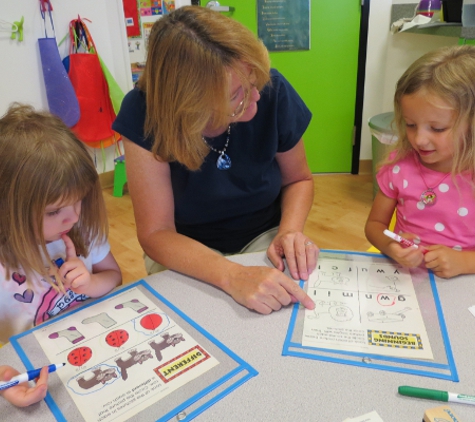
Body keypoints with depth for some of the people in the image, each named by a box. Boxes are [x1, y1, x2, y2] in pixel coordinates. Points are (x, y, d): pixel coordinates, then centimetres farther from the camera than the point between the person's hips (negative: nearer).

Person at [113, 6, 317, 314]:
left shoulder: (272, 90, -17)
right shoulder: (143, 113, -22)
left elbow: (298, 179, 0)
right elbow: (156, 233, -22)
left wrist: (290, 231, -20)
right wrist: (232, 276, -38)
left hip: (264, 237, 2)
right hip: (185, 252, -1)